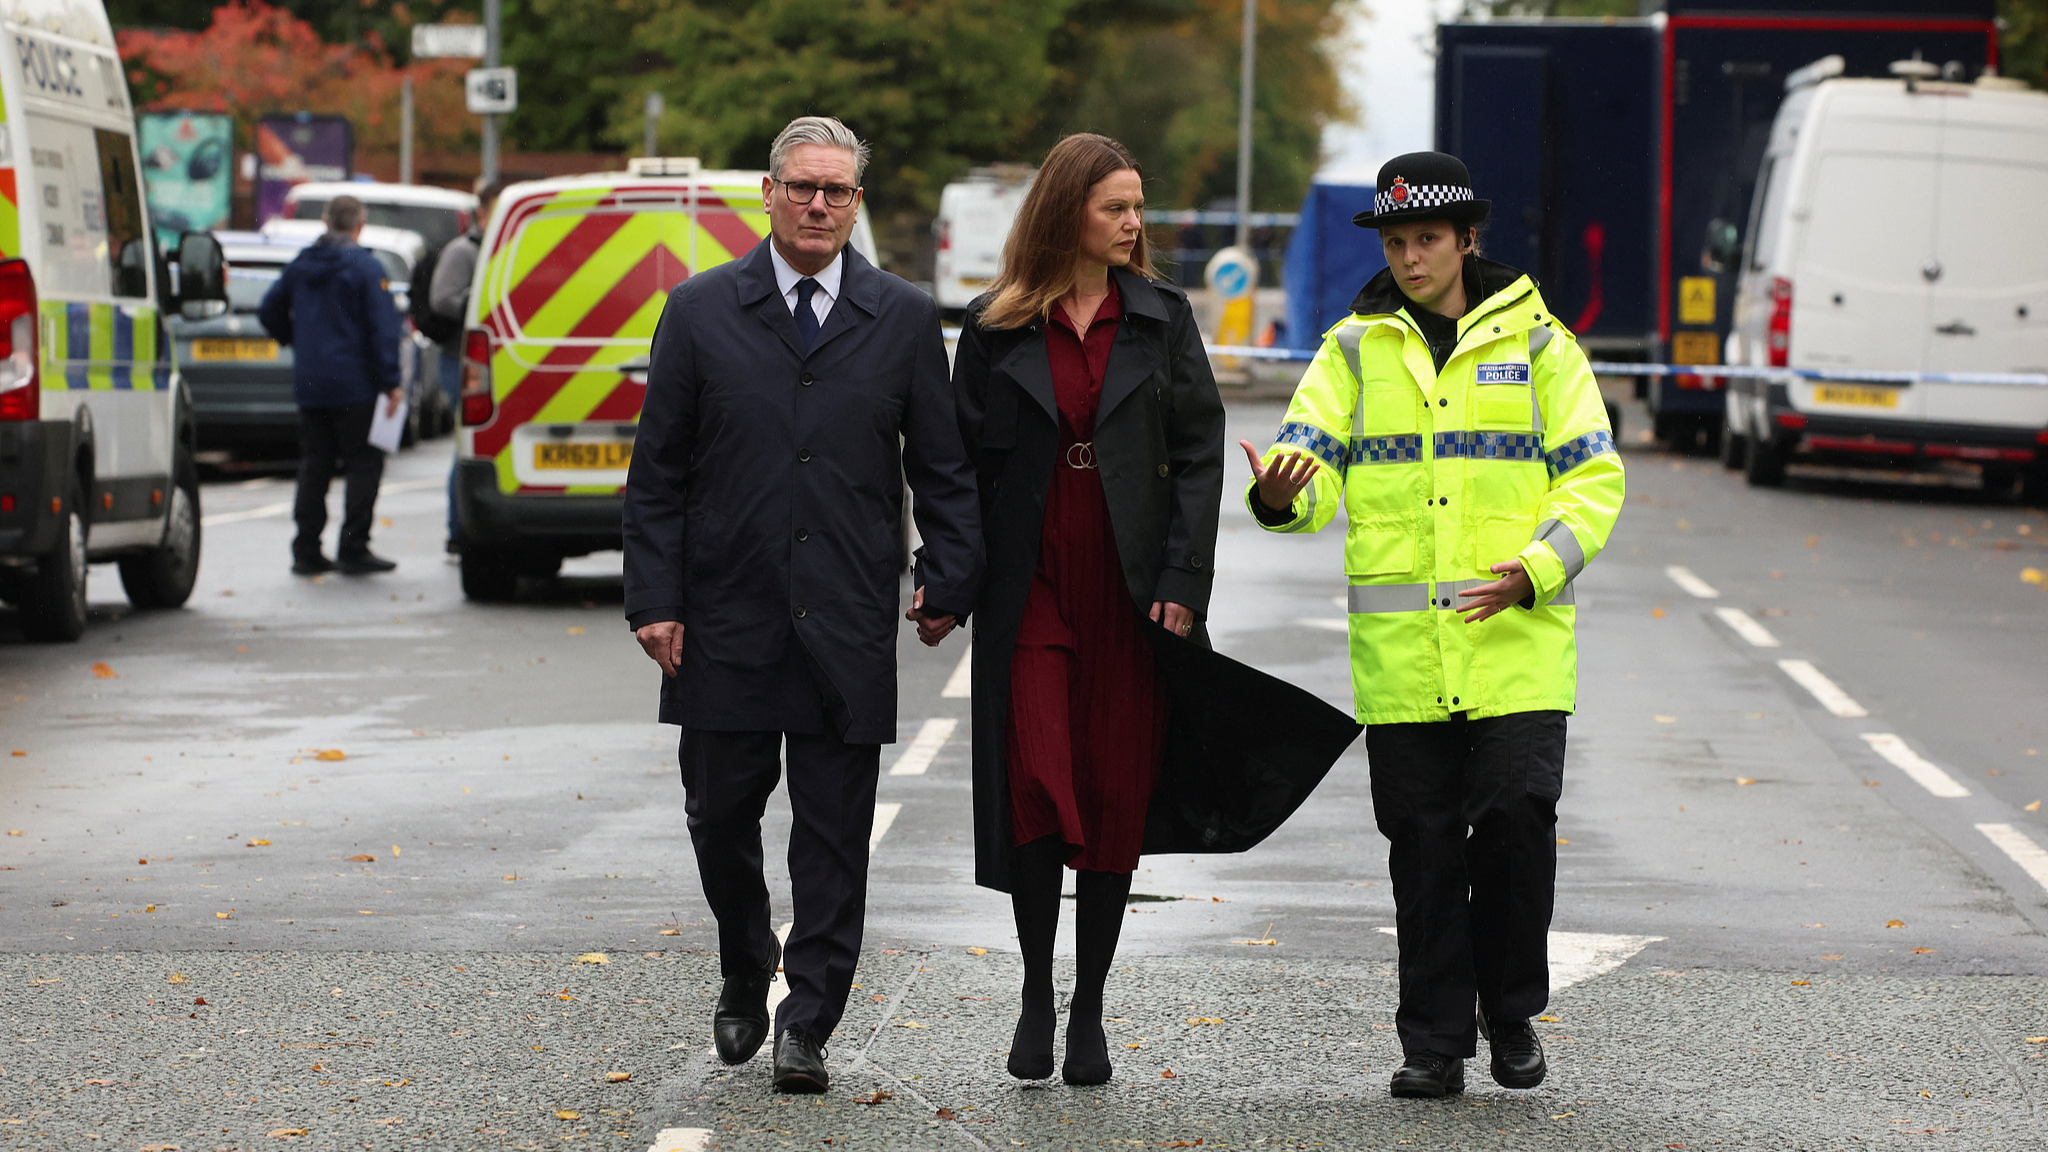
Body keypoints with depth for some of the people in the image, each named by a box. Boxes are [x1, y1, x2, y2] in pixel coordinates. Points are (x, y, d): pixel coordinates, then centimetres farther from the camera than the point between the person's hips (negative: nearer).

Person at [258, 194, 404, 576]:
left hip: (309, 384, 6)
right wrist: (390, 383, -13)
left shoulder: (300, 265, 9)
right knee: (363, 465, 1)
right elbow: (383, 328, -14)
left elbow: (269, 311, 16)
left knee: (314, 468, 10)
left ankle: (307, 551, 9)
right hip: (354, 386, -6)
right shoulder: (365, 267, -8)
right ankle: (353, 550, -4)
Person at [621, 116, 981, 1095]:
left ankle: (806, 1026, 8)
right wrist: (655, 598, -3)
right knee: (720, 814, 6)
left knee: (834, 832, 1)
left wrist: (948, 580, -3)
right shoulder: (700, 311, 4)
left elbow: (942, 468, 7)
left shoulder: (905, 319, 5)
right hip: (726, 619, 0)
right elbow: (658, 471, 4)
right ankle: (745, 972, 31)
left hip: (848, 629, 0)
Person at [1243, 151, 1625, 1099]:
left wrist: (1535, 567, -12)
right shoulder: (1356, 348, 9)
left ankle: (1511, 1016, 12)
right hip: (1400, 647, 1)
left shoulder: (1536, 343, 7)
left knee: (1517, 822, -8)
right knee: (1423, 844, 4)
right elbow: (1313, 459, -2)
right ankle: (1434, 1040, 12)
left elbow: (1593, 478, 4)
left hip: (1516, 639, -1)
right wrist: (1282, 494, -27)